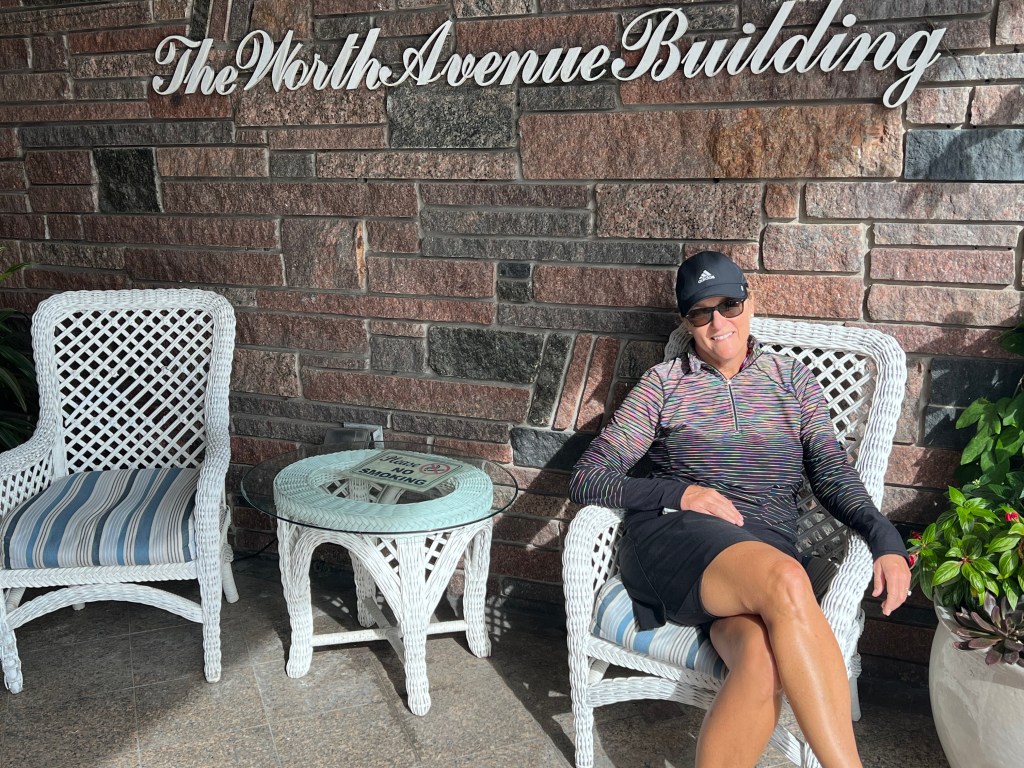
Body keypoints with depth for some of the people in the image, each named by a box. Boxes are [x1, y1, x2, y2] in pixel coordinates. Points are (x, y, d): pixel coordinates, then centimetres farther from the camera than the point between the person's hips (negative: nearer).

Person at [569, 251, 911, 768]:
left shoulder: (792, 380, 19)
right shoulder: (664, 383, 12)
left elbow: (834, 477, 14)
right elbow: (586, 479, 6)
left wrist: (887, 541, -6)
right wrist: (680, 493, -8)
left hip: (767, 549, 2)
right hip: (673, 536, -2)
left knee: (763, 657, -36)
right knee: (785, 581, -37)